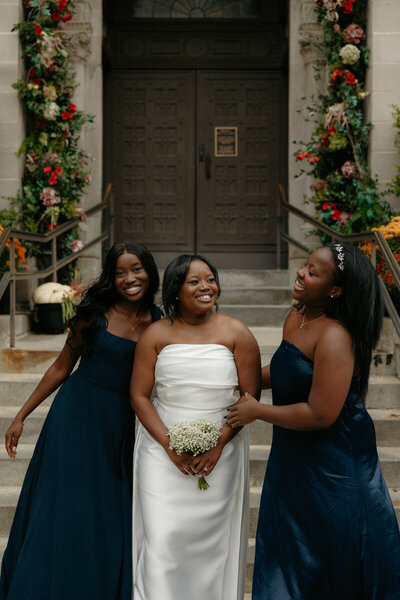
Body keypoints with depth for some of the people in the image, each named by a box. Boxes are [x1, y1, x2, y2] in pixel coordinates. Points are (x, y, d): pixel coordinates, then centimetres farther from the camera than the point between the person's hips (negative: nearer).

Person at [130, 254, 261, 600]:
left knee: (211, 540, 7)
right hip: (163, 451, 0)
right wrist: (169, 443, -11)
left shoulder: (236, 333, -2)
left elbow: (251, 395, -2)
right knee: (162, 539, -4)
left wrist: (219, 442, -12)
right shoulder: (157, 335, 0)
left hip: (220, 454, 0)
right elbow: (139, 395, 0)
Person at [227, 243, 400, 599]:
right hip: (294, 459, 9)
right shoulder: (296, 318, 2)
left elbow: (320, 415, -28)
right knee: (291, 555, 22)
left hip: (332, 471, -9)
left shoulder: (335, 337, -26)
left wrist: (257, 411, -18)